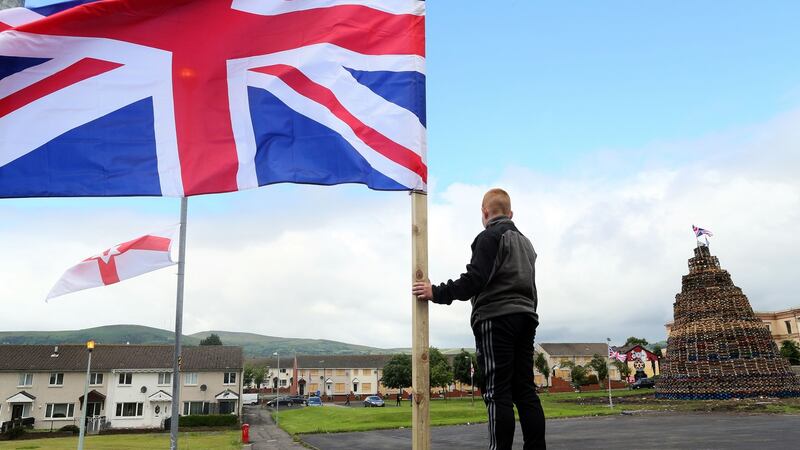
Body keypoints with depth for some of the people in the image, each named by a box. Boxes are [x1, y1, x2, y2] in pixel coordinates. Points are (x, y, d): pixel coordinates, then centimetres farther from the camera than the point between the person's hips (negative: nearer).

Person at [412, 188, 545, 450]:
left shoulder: (489, 237, -2)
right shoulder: (525, 241, 24)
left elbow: (475, 279, -15)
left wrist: (437, 293, -12)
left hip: (496, 318, -8)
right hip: (525, 317, 8)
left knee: (498, 393, -9)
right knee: (525, 390, 5)